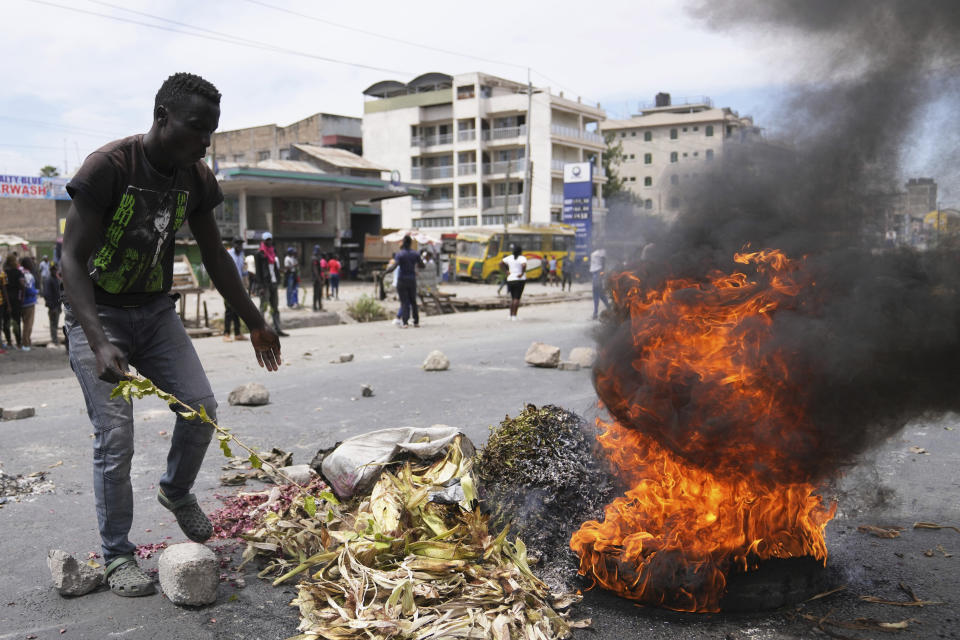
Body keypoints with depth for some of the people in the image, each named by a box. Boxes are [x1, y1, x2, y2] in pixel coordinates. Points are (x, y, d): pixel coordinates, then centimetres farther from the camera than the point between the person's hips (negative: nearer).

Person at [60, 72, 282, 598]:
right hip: (97, 314, -5)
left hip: (155, 309, 5)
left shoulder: (195, 178, -3)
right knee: (114, 436, -9)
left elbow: (214, 256, 8)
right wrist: (100, 345, -36)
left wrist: (254, 323, 9)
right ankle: (116, 555, 8)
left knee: (201, 407, -5)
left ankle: (176, 491, 25)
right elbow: (72, 260, -24)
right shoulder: (109, 167, -22)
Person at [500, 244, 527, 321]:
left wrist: (506, 271, 5)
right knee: (517, 298, -2)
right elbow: (524, 265, -29)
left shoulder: (509, 258, 6)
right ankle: (514, 316, -8)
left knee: (513, 298, 17)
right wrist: (522, 273, -16)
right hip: (520, 280, -5)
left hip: (510, 280, 5)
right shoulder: (522, 258, -9)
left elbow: (501, 263, 4)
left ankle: (511, 315, 17)